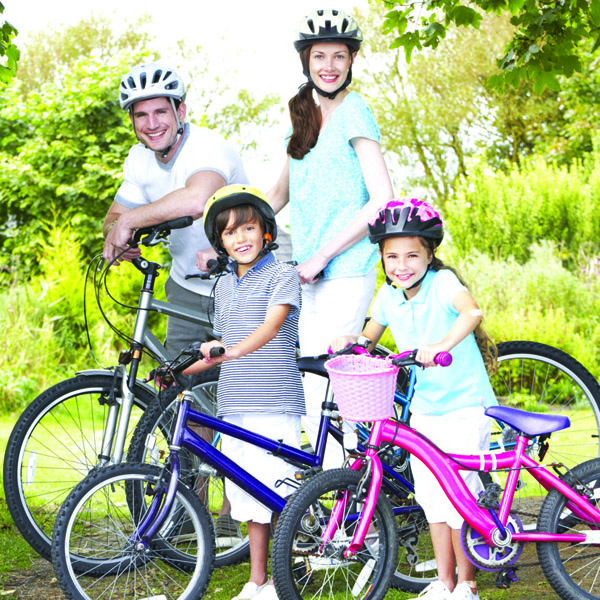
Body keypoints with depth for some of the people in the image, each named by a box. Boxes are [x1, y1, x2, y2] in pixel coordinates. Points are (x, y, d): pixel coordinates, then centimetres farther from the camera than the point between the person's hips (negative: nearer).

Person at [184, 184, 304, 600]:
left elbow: (272, 325, -19)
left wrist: (233, 350, -35)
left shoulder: (282, 274, -3)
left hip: (276, 403, -6)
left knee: (277, 489, -7)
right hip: (234, 405, 7)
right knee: (247, 493, 10)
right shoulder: (224, 287, 18)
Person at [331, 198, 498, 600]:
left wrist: (440, 346, -53)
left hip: (465, 406, -6)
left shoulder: (442, 282, -17)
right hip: (424, 409, 6)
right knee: (430, 496, 10)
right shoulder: (388, 296, 2)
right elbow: (370, 338, 16)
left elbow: (471, 312, -37)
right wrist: (350, 341, -7)